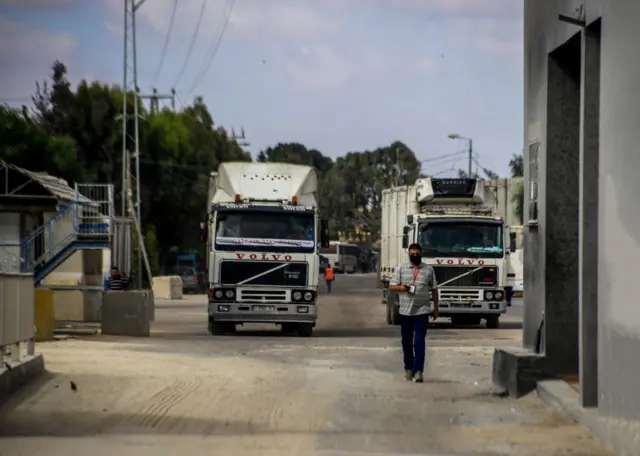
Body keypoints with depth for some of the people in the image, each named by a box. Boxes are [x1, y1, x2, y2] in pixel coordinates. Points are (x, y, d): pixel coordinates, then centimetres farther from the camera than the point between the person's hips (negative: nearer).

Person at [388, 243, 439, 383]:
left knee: (419, 342, -10)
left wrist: (436, 307, 10)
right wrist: (401, 288, -17)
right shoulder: (401, 269, 5)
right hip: (405, 311, 2)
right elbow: (391, 287, 4)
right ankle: (408, 368, 24)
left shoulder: (429, 270, 6)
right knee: (407, 342, 10)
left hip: (422, 311, -2)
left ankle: (418, 371, -14)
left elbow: (434, 289, 12)